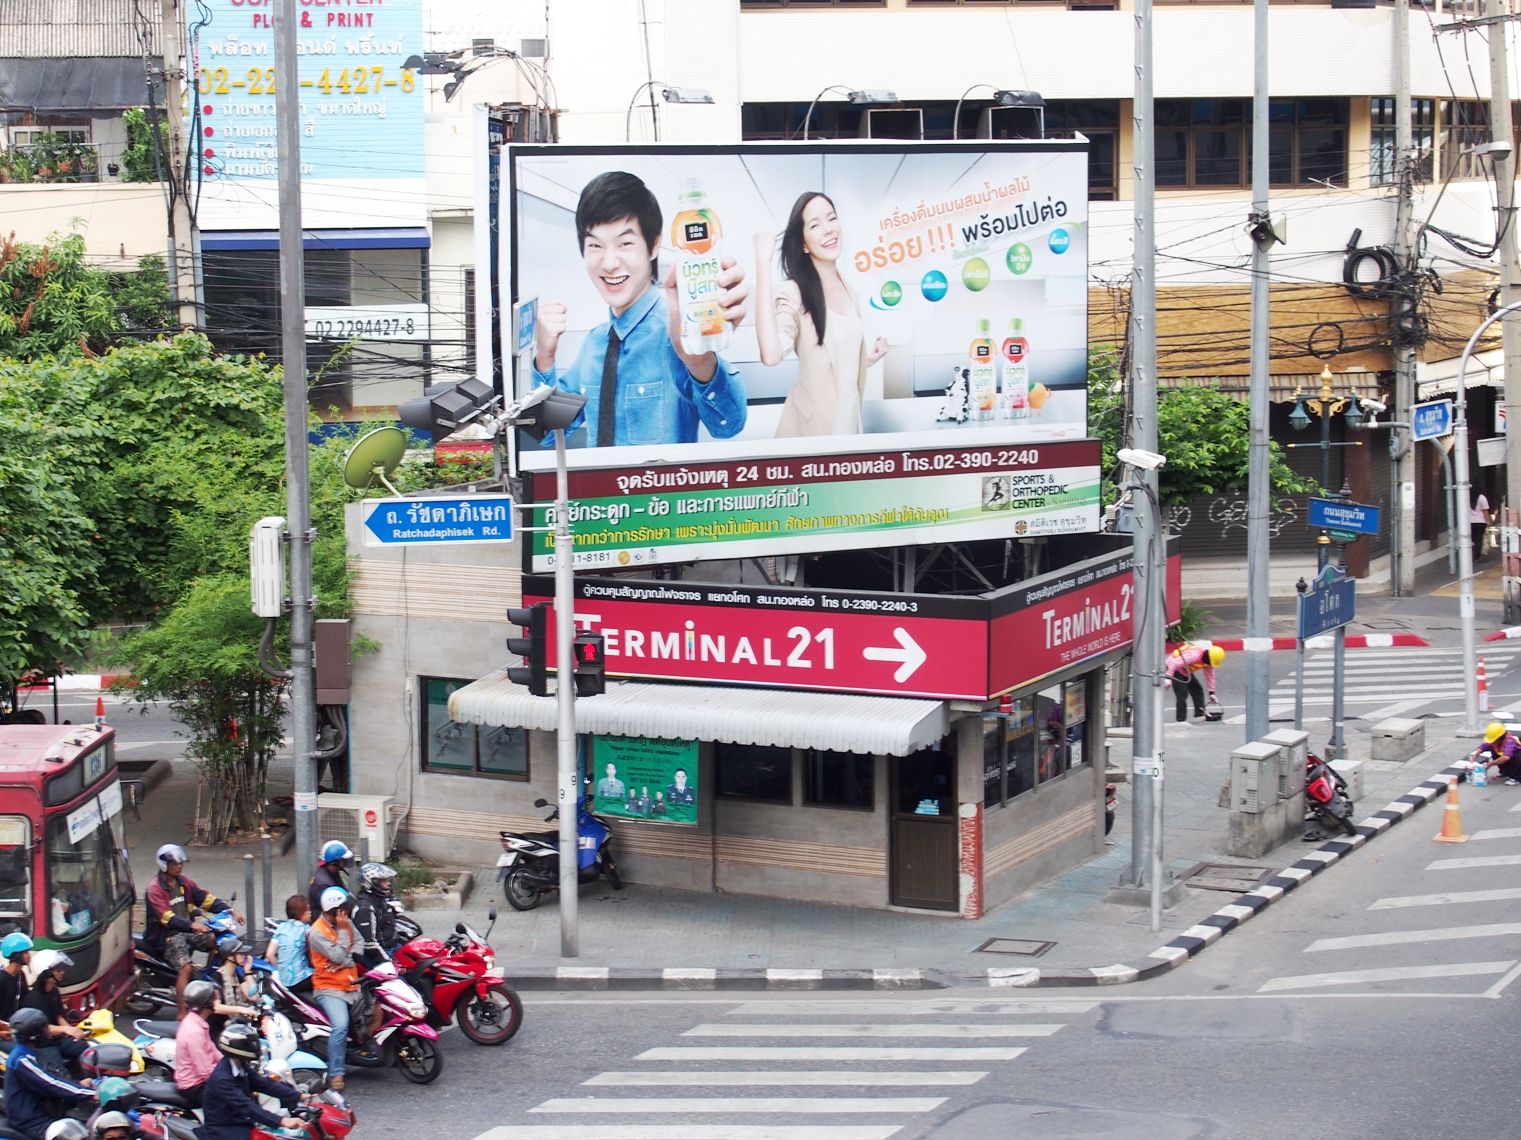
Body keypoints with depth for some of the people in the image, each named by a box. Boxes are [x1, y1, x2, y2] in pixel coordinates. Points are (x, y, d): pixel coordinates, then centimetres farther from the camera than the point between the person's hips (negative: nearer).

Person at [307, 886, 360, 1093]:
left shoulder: (346, 923, 10)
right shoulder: (317, 932, -11)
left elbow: (359, 945, 3)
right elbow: (338, 956, -19)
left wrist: (345, 961, -14)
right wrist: (342, 931, -12)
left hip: (352, 985, 7)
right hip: (330, 988, -7)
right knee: (341, 1026, -27)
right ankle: (335, 1074, -24)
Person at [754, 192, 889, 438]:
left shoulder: (848, 289, 5)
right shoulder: (795, 293, -17)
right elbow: (771, 355, -39)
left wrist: (869, 358, 0)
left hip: (850, 416, 7)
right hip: (811, 424, -7)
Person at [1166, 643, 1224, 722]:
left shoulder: (1208, 660, -9)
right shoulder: (1194, 655, -37)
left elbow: (1210, 676, 2)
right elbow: (1174, 663, -38)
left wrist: (1211, 693, 1)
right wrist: (1168, 678, -41)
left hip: (1185, 671, 9)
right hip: (1174, 668, -9)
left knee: (1197, 690, 6)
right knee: (1182, 694, -16)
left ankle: (1200, 715, 11)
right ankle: (1181, 719, -10)